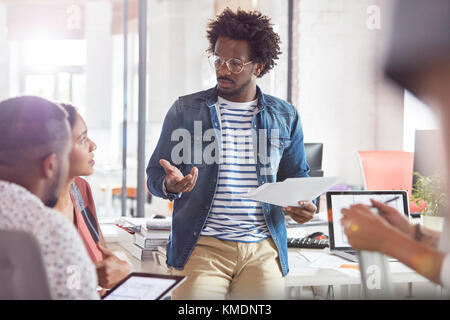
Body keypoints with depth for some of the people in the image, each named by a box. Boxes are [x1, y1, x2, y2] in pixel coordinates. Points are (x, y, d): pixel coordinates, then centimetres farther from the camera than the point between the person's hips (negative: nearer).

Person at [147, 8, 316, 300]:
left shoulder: (285, 117, 9)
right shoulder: (185, 110, 5)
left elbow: (297, 177, 17)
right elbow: (155, 174, 6)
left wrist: (304, 205, -5)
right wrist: (170, 185, -17)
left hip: (263, 249, 2)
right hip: (202, 246, -1)